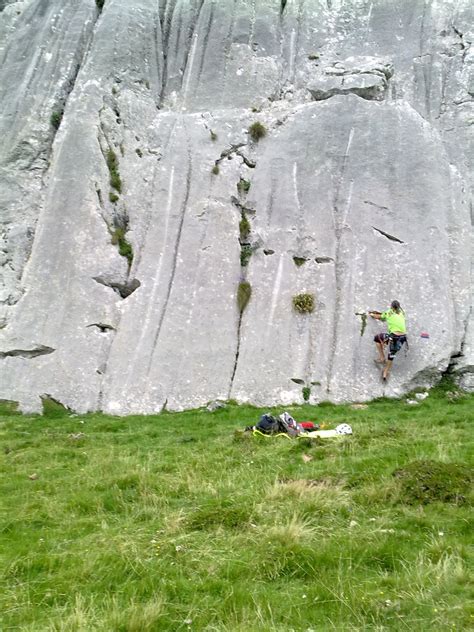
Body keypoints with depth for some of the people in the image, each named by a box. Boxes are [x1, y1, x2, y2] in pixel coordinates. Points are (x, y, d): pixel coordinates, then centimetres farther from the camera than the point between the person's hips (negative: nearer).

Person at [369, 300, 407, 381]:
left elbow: (379, 317, 23)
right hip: (403, 337, 5)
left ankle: (382, 358, 14)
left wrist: (372, 314, 43)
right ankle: (385, 374, 28)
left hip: (394, 337, -5)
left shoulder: (388, 313, 6)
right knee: (391, 355, 21)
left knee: (377, 338, 18)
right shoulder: (401, 313, 16)